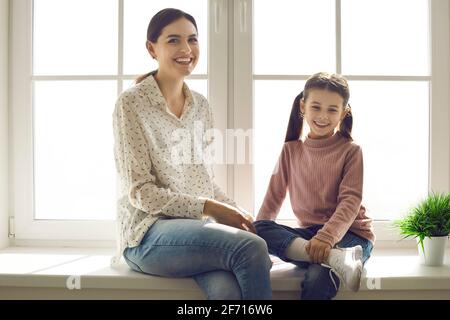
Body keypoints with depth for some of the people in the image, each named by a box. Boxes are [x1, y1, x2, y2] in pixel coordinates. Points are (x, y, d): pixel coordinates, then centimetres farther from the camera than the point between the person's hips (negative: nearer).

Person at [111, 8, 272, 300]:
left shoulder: (201, 105, 14)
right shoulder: (132, 103, -4)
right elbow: (139, 191, -9)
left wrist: (236, 212, -2)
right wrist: (208, 208, -16)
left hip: (197, 226, 5)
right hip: (148, 233, -4)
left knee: (229, 289, -31)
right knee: (252, 247, -30)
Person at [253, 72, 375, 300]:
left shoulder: (351, 151, -1)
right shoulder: (291, 150, 10)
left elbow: (350, 202, -11)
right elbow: (274, 196, 8)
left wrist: (326, 237, -27)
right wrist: (256, 236, -3)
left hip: (349, 233, -4)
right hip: (308, 232, 5)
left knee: (318, 278, -36)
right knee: (260, 229, -26)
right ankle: (335, 258, -35)